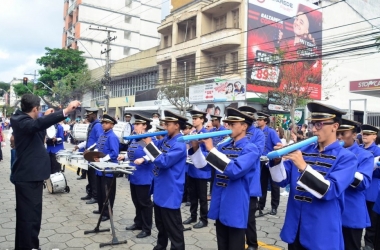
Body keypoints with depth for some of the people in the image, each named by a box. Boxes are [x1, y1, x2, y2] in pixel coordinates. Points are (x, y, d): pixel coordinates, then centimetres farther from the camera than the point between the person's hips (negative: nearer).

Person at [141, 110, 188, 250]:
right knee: (160, 225, 25)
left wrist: (149, 144, -24)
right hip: (160, 190, 9)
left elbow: (164, 161, -28)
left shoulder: (179, 145, -21)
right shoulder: (166, 139, 7)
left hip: (170, 193, -9)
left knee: (173, 228, 4)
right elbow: (156, 147, 16)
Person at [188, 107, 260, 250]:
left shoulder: (251, 150, -11)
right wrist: (196, 148, -9)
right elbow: (204, 166, 7)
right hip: (220, 206, 6)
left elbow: (235, 171, -27)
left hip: (235, 208, -6)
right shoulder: (223, 146, 7)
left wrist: (211, 149, -27)